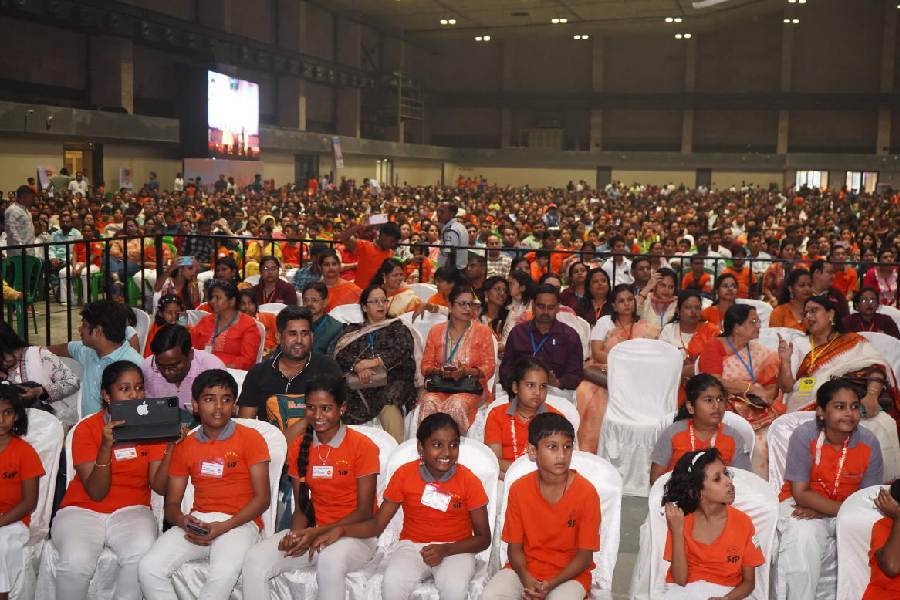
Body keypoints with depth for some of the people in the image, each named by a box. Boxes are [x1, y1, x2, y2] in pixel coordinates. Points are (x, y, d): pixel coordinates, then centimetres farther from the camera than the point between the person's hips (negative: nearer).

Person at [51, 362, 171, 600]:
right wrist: (106, 446, -25)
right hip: (82, 510, -1)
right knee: (76, 561, -32)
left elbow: (159, 486, -6)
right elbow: (96, 493, -12)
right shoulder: (86, 429, -4)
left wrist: (171, 446, -21)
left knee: (142, 554, -31)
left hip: (131, 510, 1)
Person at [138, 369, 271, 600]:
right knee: (148, 568, -21)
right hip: (196, 521, 4)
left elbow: (262, 499, -4)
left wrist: (223, 527, -16)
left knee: (223, 573, -34)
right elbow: (171, 504, 14)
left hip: (239, 523, -4)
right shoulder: (185, 446, 14)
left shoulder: (250, 438, 1)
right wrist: (183, 521, -11)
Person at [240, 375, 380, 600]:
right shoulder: (299, 446, 7)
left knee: (330, 560, -39)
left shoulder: (362, 446, -9)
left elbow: (364, 512, -8)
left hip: (355, 533, -4)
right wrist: (296, 534, -13)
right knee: (254, 560, -21)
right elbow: (301, 507, 9)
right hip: (312, 531, 5)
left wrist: (317, 533, -18)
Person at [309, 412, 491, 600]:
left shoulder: (469, 481, -9)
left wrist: (445, 550, -19)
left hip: (455, 549, -1)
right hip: (411, 545, 1)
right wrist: (341, 530, -18)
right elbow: (377, 523, 1)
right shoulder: (404, 474, -5)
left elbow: (484, 538, -2)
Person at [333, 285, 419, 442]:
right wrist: (359, 367, -14)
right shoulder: (352, 331, 26)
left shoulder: (397, 327, 22)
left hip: (392, 379, -2)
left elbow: (403, 349, 1)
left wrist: (375, 362, -14)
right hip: (360, 384, 2)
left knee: (389, 403, -35)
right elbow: (341, 354, 7)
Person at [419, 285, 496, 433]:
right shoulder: (436, 331, 16)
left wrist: (467, 371, -14)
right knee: (429, 404, -33)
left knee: (455, 405, -35)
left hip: (470, 386, -1)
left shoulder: (483, 331, 11)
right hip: (439, 385, 2)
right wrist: (439, 371, -9)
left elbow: (489, 367, 4)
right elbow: (425, 366, 14)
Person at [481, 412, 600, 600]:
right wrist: (526, 578, -21)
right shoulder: (519, 489, -7)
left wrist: (551, 584, -21)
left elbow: (585, 554, -9)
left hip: (569, 572, -2)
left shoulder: (586, 493, -13)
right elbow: (514, 546, -1)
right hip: (526, 569, 2)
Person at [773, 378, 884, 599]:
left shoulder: (869, 443, -10)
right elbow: (801, 494, -16)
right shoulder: (804, 436, -17)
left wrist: (821, 511, -18)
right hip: (802, 506, -3)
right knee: (804, 537, -31)